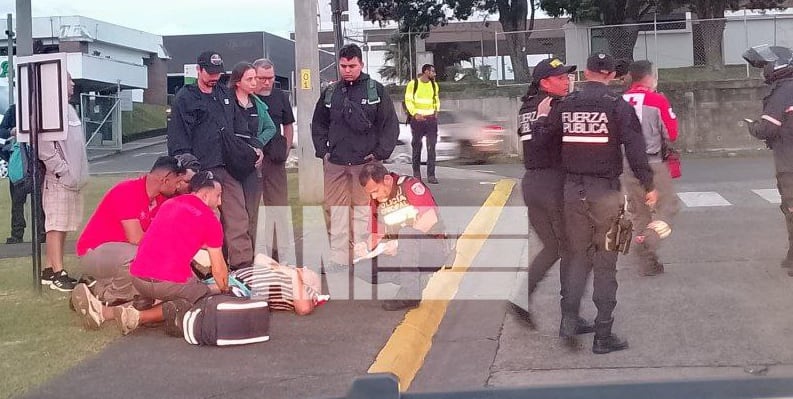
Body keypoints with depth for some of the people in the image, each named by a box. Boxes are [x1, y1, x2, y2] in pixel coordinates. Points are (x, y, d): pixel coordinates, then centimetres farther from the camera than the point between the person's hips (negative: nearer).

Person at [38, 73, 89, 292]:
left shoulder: (68, 108, 17)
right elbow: (45, 148, -18)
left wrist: (79, 173, 15)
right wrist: (63, 171, -18)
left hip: (72, 178, 9)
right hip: (59, 180, -9)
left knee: (63, 225, 11)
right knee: (56, 226, -6)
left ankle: (50, 270, 18)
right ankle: (58, 274, -4)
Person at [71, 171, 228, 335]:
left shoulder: (169, 203, 21)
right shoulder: (211, 221, 3)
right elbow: (219, 270, 8)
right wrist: (224, 289, 30)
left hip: (138, 279, 6)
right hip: (172, 282, -6)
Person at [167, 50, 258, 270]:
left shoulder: (226, 95, 18)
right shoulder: (185, 98, 1)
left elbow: (239, 126, 24)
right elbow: (178, 137, -5)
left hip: (229, 168, 4)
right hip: (202, 170, -4)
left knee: (238, 218, -3)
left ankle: (243, 264, -2)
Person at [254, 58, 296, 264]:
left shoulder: (280, 97, 10)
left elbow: (288, 126, 19)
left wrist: (285, 151, 7)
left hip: (275, 160, 3)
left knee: (280, 207, 5)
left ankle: (286, 258, 10)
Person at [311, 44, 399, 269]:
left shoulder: (376, 90, 1)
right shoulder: (330, 93, 12)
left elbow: (391, 124, 0)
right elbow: (318, 125, 21)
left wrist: (380, 154, -6)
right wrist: (322, 151, 9)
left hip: (365, 163, -3)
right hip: (335, 163, 3)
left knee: (363, 210, -2)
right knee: (336, 210, 4)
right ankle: (338, 258, 10)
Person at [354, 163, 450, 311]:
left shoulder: (410, 185, -13)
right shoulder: (377, 202, 7)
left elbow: (430, 219, -26)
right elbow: (377, 234, 16)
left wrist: (399, 243, -27)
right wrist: (367, 245, -8)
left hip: (434, 249, -7)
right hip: (402, 255, 7)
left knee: (406, 232, -38)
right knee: (360, 268, -12)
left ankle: (410, 293, -27)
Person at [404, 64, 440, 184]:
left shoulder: (434, 85, 10)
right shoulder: (413, 84, -4)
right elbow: (408, 100, -4)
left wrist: (436, 110, 4)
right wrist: (415, 113, -15)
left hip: (431, 119, 3)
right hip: (417, 119, -3)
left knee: (432, 147, -5)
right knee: (416, 146, 8)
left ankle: (431, 175, -6)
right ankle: (416, 172, 23)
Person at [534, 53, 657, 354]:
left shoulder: (564, 105, 2)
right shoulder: (617, 106, -7)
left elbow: (543, 140, 5)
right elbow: (635, 148, -11)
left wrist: (542, 117, 24)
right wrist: (649, 186, -3)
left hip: (573, 190, 3)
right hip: (605, 192, -3)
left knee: (578, 256, 17)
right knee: (605, 262, 4)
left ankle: (569, 319, 6)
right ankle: (603, 335, 8)